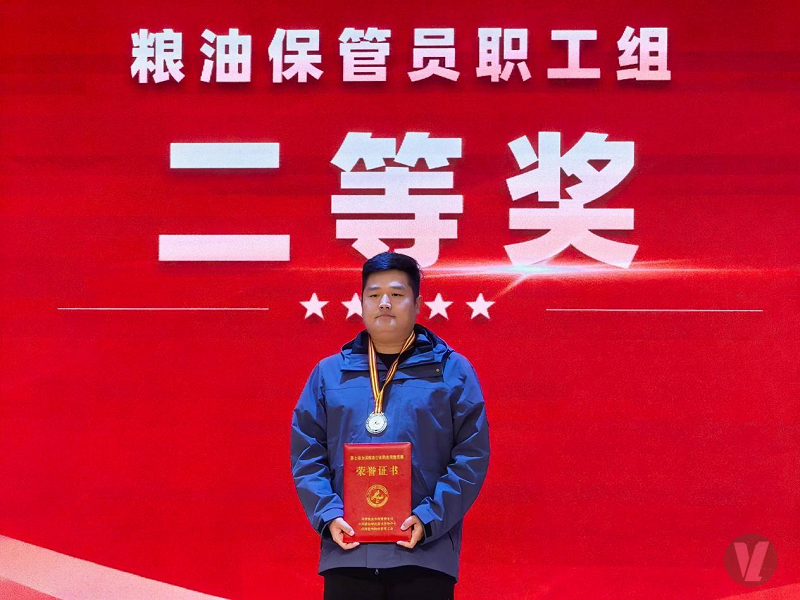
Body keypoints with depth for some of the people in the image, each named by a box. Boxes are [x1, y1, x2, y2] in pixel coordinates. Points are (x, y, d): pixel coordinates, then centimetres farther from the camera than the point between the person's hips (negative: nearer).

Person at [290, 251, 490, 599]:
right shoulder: (329, 373, 12)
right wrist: (328, 515, -8)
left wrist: (428, 519, -12)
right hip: (347, 553, 2)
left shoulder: (453, 371, 7)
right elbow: (306, 456, 8)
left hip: (425, 555, -1)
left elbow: (471, 457, 0)